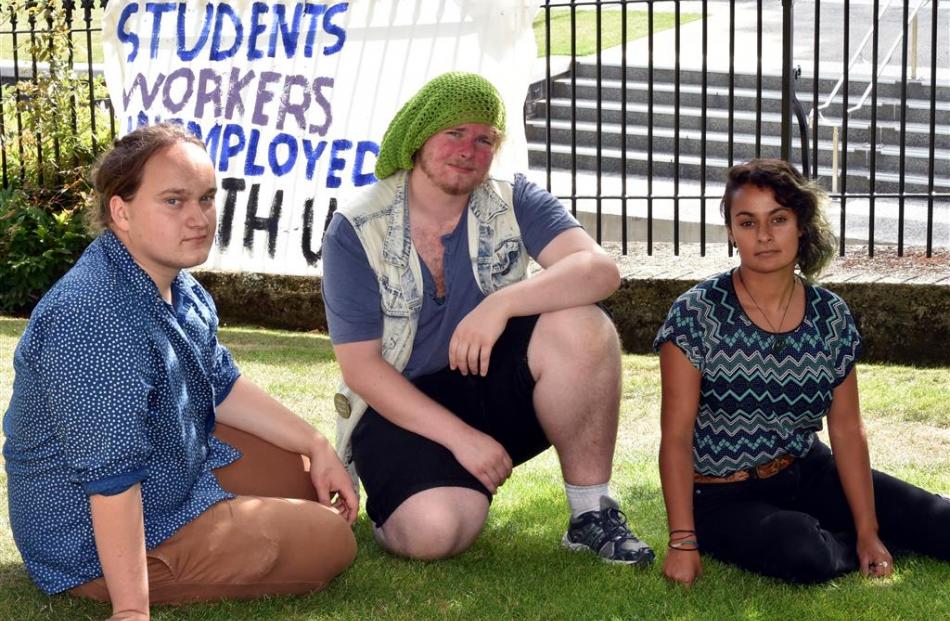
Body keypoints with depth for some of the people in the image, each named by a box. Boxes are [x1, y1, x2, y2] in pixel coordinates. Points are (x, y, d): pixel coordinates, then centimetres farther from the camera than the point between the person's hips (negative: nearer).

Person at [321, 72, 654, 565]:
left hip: (498, 391, 3)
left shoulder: (513, 203, -2)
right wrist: (461, 437, -20)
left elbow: (601, 269, -19)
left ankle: (592, 510, -13)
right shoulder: (356, 231, -8)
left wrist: (501, 303, -34)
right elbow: (360, 365, -12)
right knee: (433, 532, -32)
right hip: (406, 408, -2)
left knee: (580, 326, -27)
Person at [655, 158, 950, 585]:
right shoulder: (697, 313, -13)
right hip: (724, 498, -3)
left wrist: (868, 531, -4)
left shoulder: (831, 315, 0)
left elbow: (846, 429, 2)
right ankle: (850, 550, -2)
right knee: (805, 557, -31)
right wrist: (683, 542, -19)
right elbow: (676, 436, -14)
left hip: (808, 475, 3)